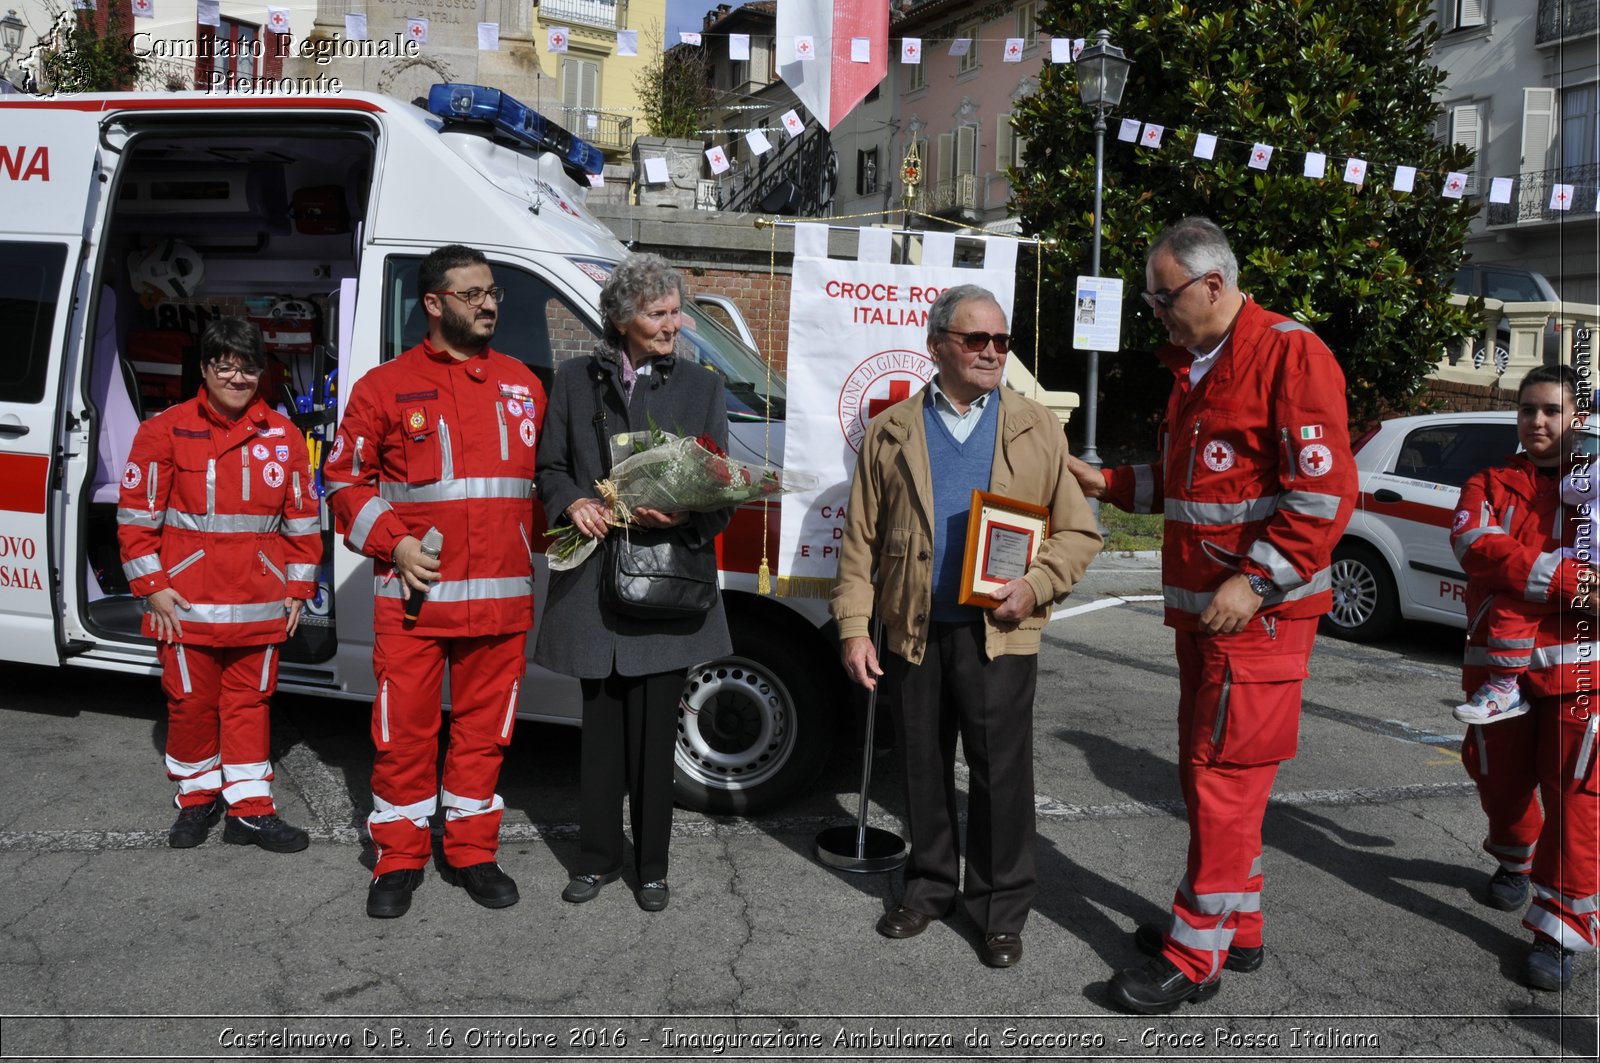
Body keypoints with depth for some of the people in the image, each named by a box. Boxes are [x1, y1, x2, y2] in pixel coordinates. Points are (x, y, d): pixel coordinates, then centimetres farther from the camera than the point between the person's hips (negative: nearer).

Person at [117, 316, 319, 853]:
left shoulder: (282, 435, 5)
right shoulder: (166, 429, -1)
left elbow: (302, 517, 10)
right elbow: (137, 513, -1)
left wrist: (297, 587, 7)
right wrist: (152, 585, -5)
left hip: (260, 604, 2)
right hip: (187, 604, -2)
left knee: (250, 701, 9)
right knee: (191, 702, 8)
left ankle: (251, 810, 16)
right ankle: (198, 798, 27)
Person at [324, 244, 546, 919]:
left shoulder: (521, 384, 13)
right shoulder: (386, 386, 2)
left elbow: (543, 477, 18)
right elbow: (345, 481, 5)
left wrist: (537, 545, 5)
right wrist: (394, 543, -8)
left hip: (501, 598, 3)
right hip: (413, 598, -3)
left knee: (484, 728, 10)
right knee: (404, 732, 4)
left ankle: (471, 852, 25)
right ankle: (399, 861, 20)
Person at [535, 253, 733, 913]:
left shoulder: (702, 387, 6)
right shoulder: (576, 381, 8)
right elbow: (550, 467, 13)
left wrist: (681, 514, -17)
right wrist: (574, 503, -9)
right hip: (594, 580, 1)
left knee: (655, 732, 5)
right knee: (601, 727, 11)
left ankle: (652, 865, 21)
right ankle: (598, 858, 27)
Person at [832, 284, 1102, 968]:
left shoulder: (1037, 429, 6)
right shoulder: (891, 432, 7)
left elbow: (1078, 532, 6)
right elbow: (861, 540, 5)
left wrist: (1035, 584, -12)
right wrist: (854, 628, -2)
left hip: (999, 633, -1)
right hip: (913, 632, 1)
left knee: (1002, 772, 3)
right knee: (923, 770, 12)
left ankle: (1002, 909, 19)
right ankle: (930, 887, 30)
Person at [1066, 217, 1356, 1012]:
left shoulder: (1289, 354, -12)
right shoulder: (1195, 368, 17)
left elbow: (1326, 492, -19)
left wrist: (1253, 583, -22)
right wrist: (1104, 482, 13)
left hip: (1257, 612, -9)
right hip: (1200, 610, 9)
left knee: (1224, 775, -5)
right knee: (1205, 771, 15)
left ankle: (1196, 955, 5)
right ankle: (1237, 926, 29)